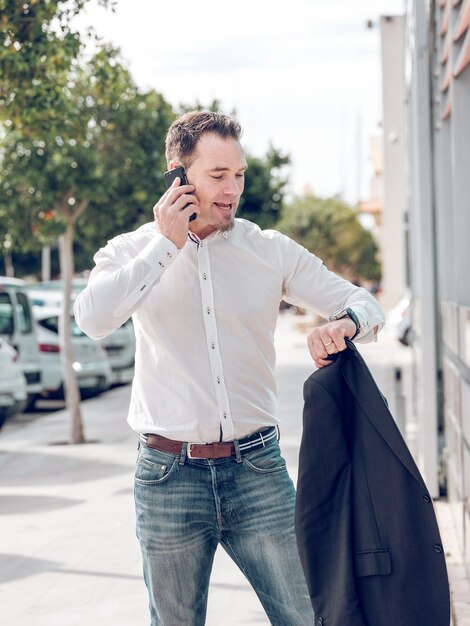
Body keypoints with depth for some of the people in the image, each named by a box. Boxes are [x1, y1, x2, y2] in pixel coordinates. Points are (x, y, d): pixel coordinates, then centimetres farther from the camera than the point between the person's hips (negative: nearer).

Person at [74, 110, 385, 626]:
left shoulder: (271, 251, 5)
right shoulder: (132, 251, 3)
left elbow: (364, 304, 6)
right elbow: (93, 319, -17)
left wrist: (343, 324, -18)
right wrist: (166, 244, -12)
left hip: (257, 468, 1)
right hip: (169, 474, -1)